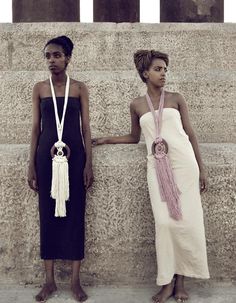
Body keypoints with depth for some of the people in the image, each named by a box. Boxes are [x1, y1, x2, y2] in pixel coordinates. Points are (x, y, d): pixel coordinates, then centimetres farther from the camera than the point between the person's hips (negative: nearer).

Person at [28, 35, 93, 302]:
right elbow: (36, 127, 6)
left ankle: (75, 280, 12)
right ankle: (49, 280, 15)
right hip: (46, 154, 1)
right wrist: (31, 165, 1)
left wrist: (88, 163, -5)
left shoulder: (79, 88, 4)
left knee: (75, 213, 1)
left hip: (74, 154, -1)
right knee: (48, 213, 4)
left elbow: (85, 127, 2)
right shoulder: (40, 88, 7)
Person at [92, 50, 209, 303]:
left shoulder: (176, 99, 8)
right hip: (157, 168, 0)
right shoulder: (137, 105, 10)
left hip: (184, 163, 0)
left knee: (188, 221, -3)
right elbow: (134, 137, 23)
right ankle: (168, 281, 7)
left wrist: (201, 168, 5)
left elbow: (190, 133, 9)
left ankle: (181, 281, 11)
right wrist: (106, 140, 17)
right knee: (165, 222, -6)